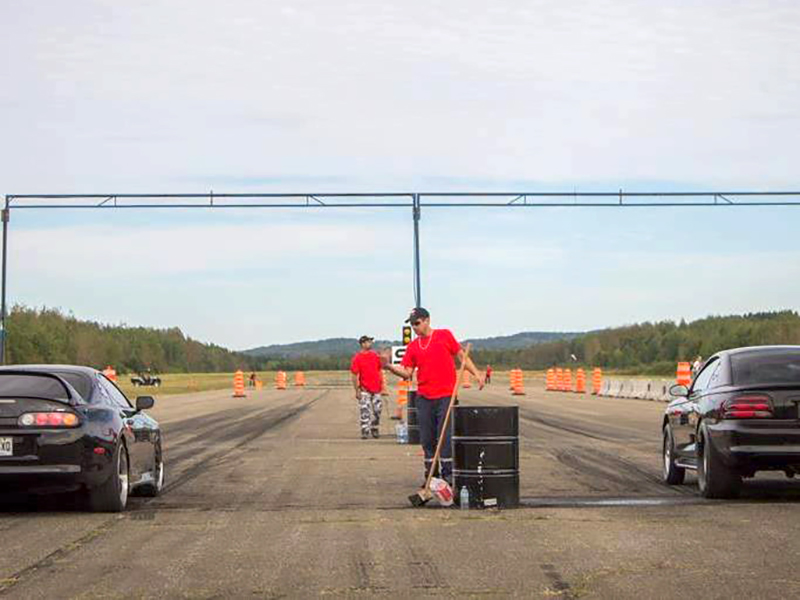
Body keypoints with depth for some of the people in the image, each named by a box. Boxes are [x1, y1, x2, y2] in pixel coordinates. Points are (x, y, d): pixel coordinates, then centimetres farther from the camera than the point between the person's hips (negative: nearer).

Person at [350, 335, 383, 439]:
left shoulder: (375, 356, 9)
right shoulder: (357, 358, -6)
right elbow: (354, 375, -6)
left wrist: (382, 384, 13)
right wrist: (357, 390, -10)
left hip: (376, 389, 5)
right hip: (364, 390, -5)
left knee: (377, 411, 7)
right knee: (364, 411, -8)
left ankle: (375, 430, 20)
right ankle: (365, 431, -2)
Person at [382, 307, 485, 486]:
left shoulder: (445, 336, 4)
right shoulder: (412, 347, 10)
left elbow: (461, 357, 7)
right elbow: (407, 373, 5)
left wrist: (476, 374, -1)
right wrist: (389, 366, -10)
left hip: (445, 396, -3)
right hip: (424, 398, 4)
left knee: (445, 437, -6)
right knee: (427, 439, 5)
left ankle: (448, 475, -2)